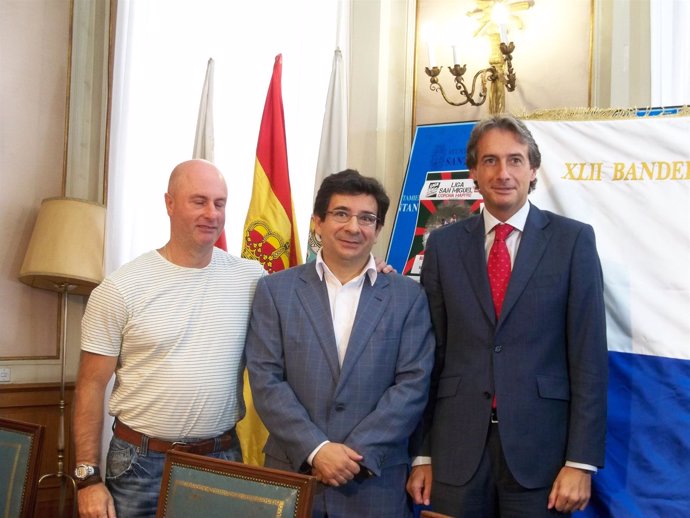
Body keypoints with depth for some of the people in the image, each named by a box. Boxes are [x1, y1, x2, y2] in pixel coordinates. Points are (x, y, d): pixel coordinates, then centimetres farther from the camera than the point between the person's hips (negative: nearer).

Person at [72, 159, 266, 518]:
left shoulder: (251, 278, -1)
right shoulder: (120, 290, -7)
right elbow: (91, 386, -3)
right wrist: (88, 478, -6)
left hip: (223, 460, 2)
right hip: (142, 464, -2)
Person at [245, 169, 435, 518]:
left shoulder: (407, 297, 3)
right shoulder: (275, 290, 2)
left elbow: (413, 384, -4)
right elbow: (266, 380, -4)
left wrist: (358, 452, -13)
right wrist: (315, 449, -14)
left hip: (376, 482, 0)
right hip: (291, 475, 0)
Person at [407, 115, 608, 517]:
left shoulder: (573, 239, 0)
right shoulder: (444, 245, 5)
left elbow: (589, 356, -3)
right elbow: (430, 353, 5)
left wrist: (581, 461, -7)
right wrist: (421, 454, 4)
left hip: (539, 447, -1)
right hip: (456, 450, 2)